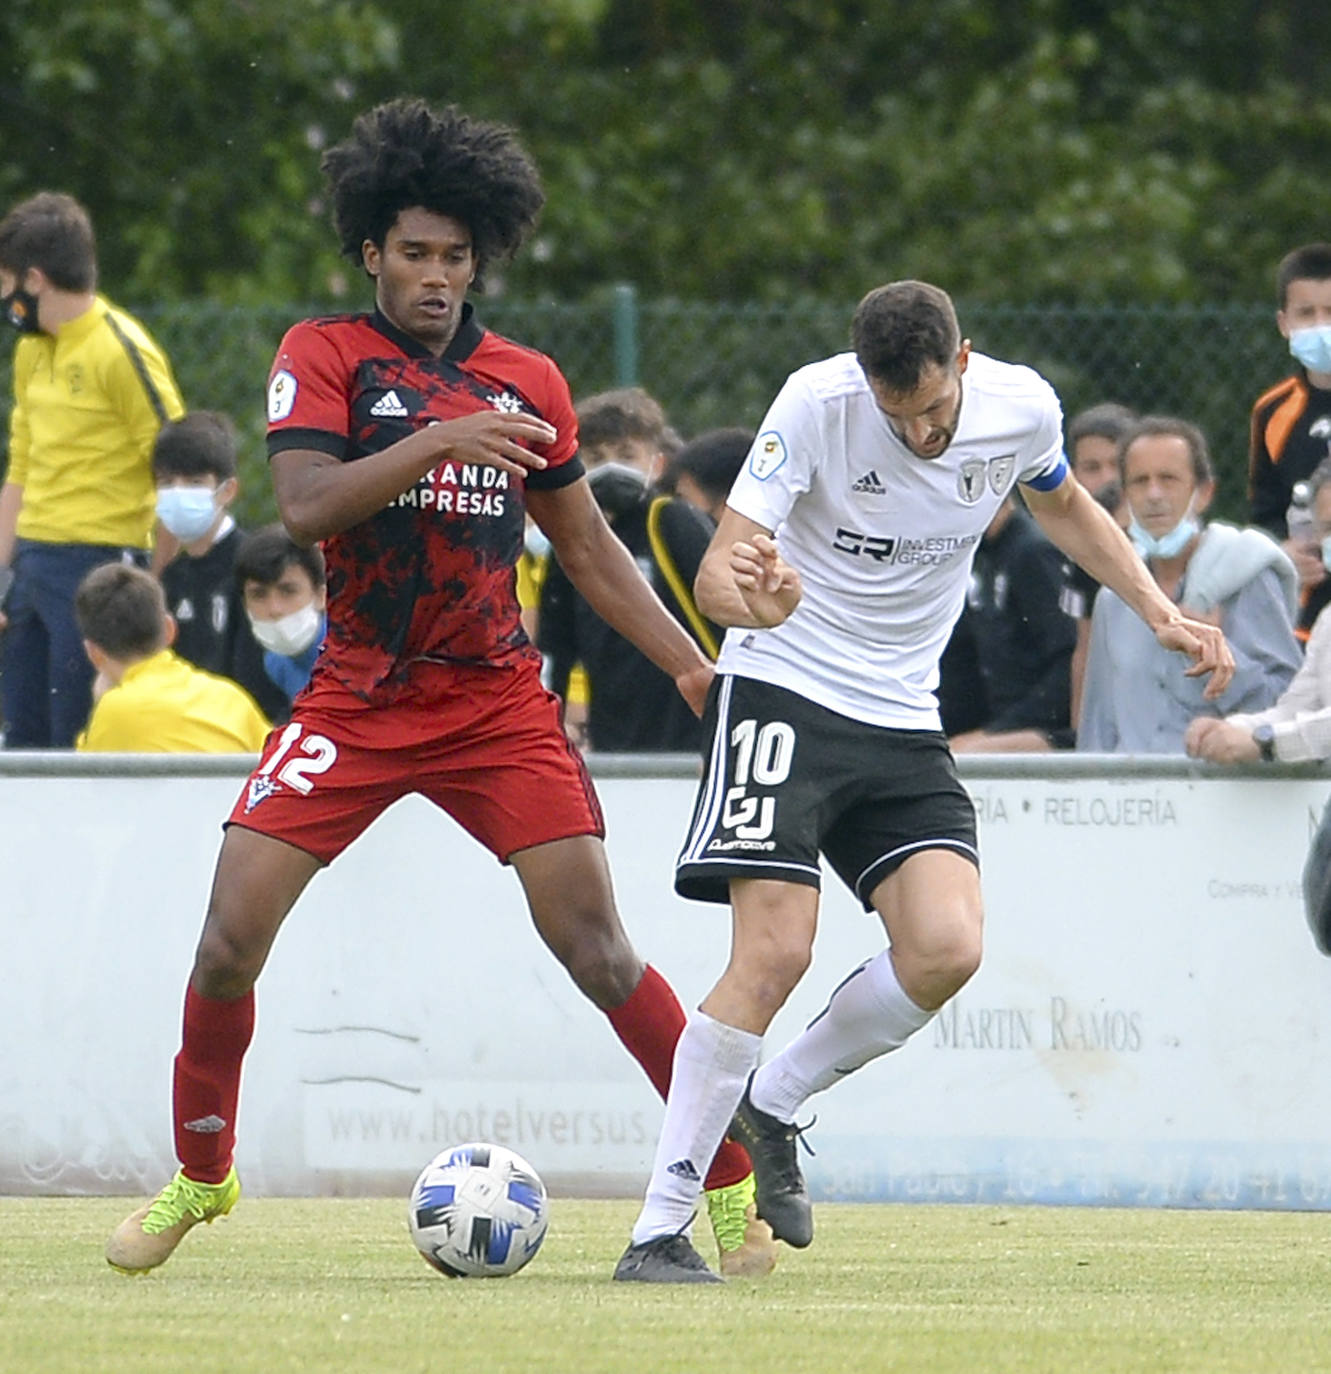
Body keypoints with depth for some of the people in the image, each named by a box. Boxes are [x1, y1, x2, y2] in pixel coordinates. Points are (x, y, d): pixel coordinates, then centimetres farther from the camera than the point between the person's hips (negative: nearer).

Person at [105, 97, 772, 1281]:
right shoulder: (324, 356, -1)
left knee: (594, 946, -10)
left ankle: (734, 1181, -2)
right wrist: (436, 441, -28)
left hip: (498, 698, 1)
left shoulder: (528, 382, 7)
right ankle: (198, 1175, 14)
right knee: (232, 931, -8)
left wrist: (691, 665, 7)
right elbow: (303, 503, -17)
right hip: (356, 702, -1)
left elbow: (590, 548, 15)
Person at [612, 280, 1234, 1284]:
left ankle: (771, 1104, 10)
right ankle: (658, 1232, -12)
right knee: (775, 952, -17)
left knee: (947, 948, -16)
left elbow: (1062, 504, 20)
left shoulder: (1022, 408, -5)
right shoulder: (817, 403, -17)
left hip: (903, 722, 4)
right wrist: (753, 597, -44)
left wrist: (1162, 614, 12)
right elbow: (716, 572, -20)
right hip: (783, 687, -4)